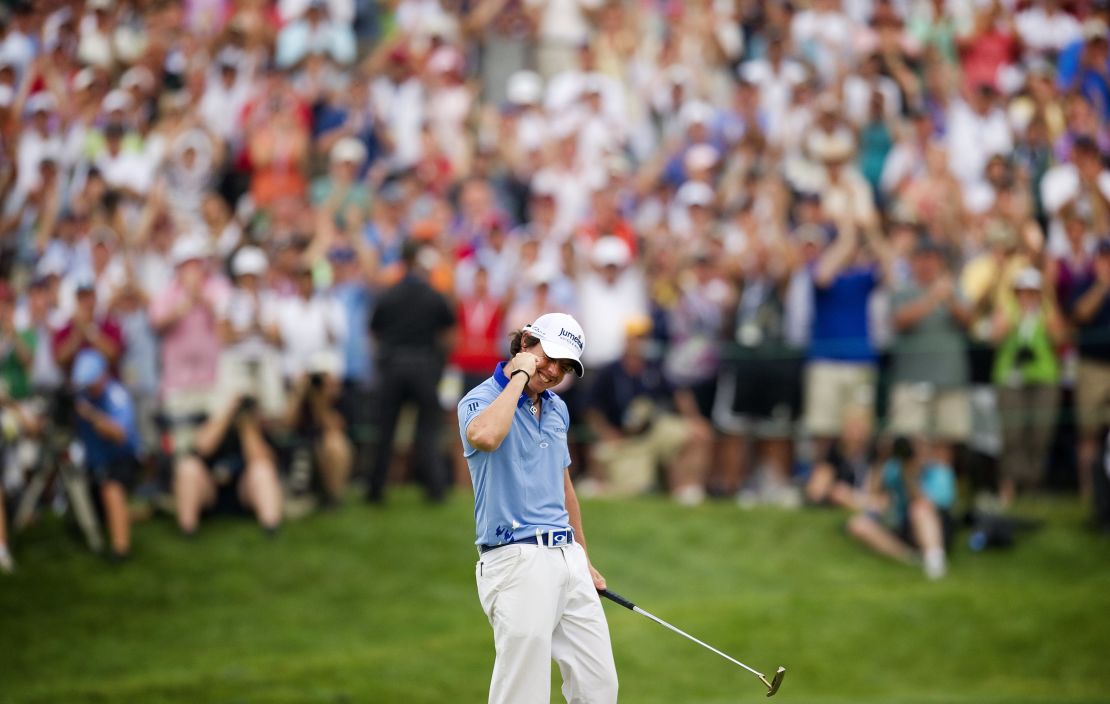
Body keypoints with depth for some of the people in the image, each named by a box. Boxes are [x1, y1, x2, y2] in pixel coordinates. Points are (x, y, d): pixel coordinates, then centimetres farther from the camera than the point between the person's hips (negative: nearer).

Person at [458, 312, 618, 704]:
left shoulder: (557, 410, 16)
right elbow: (485, 437, -33)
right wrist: (519, 376, -20)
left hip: (567, 557, 8)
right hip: (517, 561, -7)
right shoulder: (480, 401, -7)